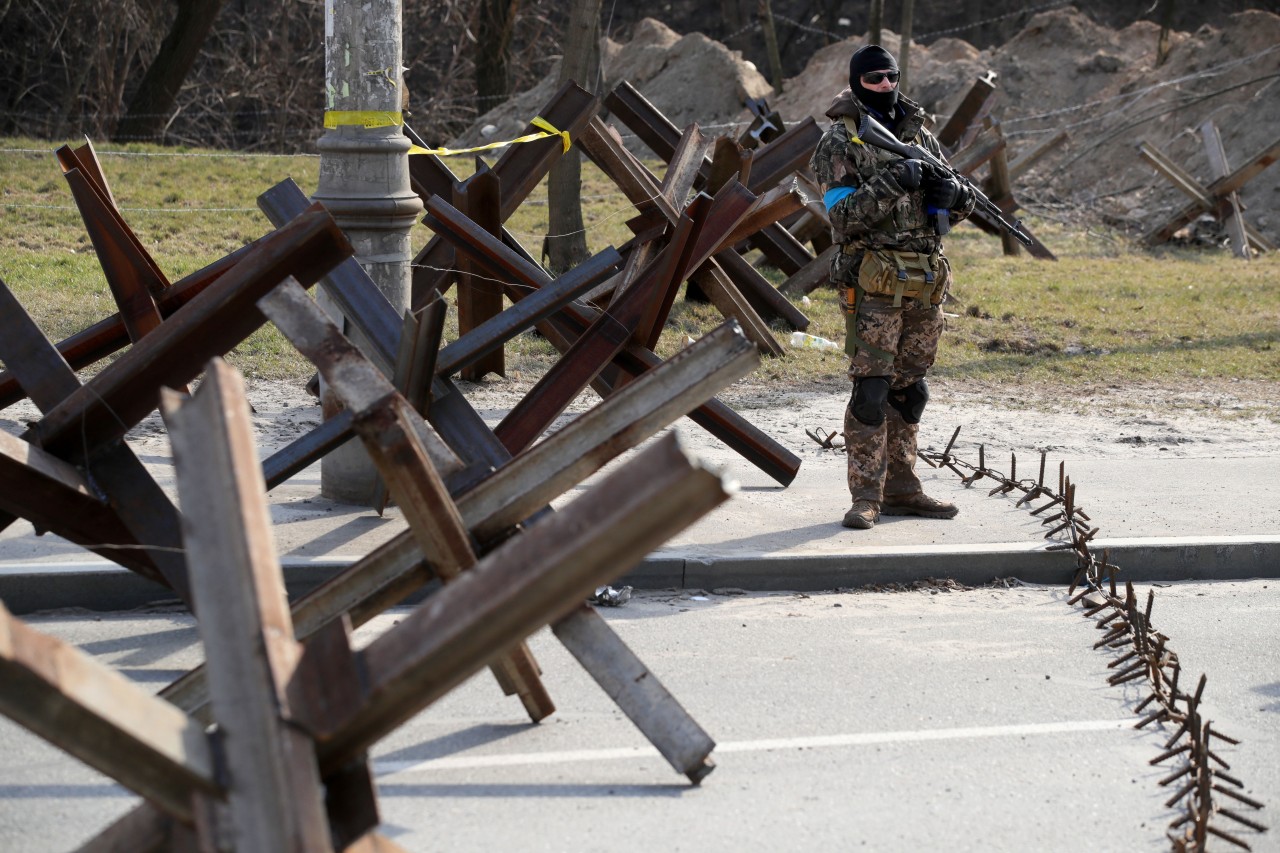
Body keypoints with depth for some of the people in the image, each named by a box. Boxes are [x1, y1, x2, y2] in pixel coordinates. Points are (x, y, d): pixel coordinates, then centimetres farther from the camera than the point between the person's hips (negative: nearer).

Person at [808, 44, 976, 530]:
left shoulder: (918, 134, 14)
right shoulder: (839, 143, -2)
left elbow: (958, 209, 15)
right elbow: (844, 216, -13)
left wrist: (950, 191, -8)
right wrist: (891, 185, -23)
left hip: (925, 284, 6)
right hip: (874, 283, -6)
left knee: (910, 389, 10)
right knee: (871, 389, -9)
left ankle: (900, 489, 18)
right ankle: (866, 498, -6)